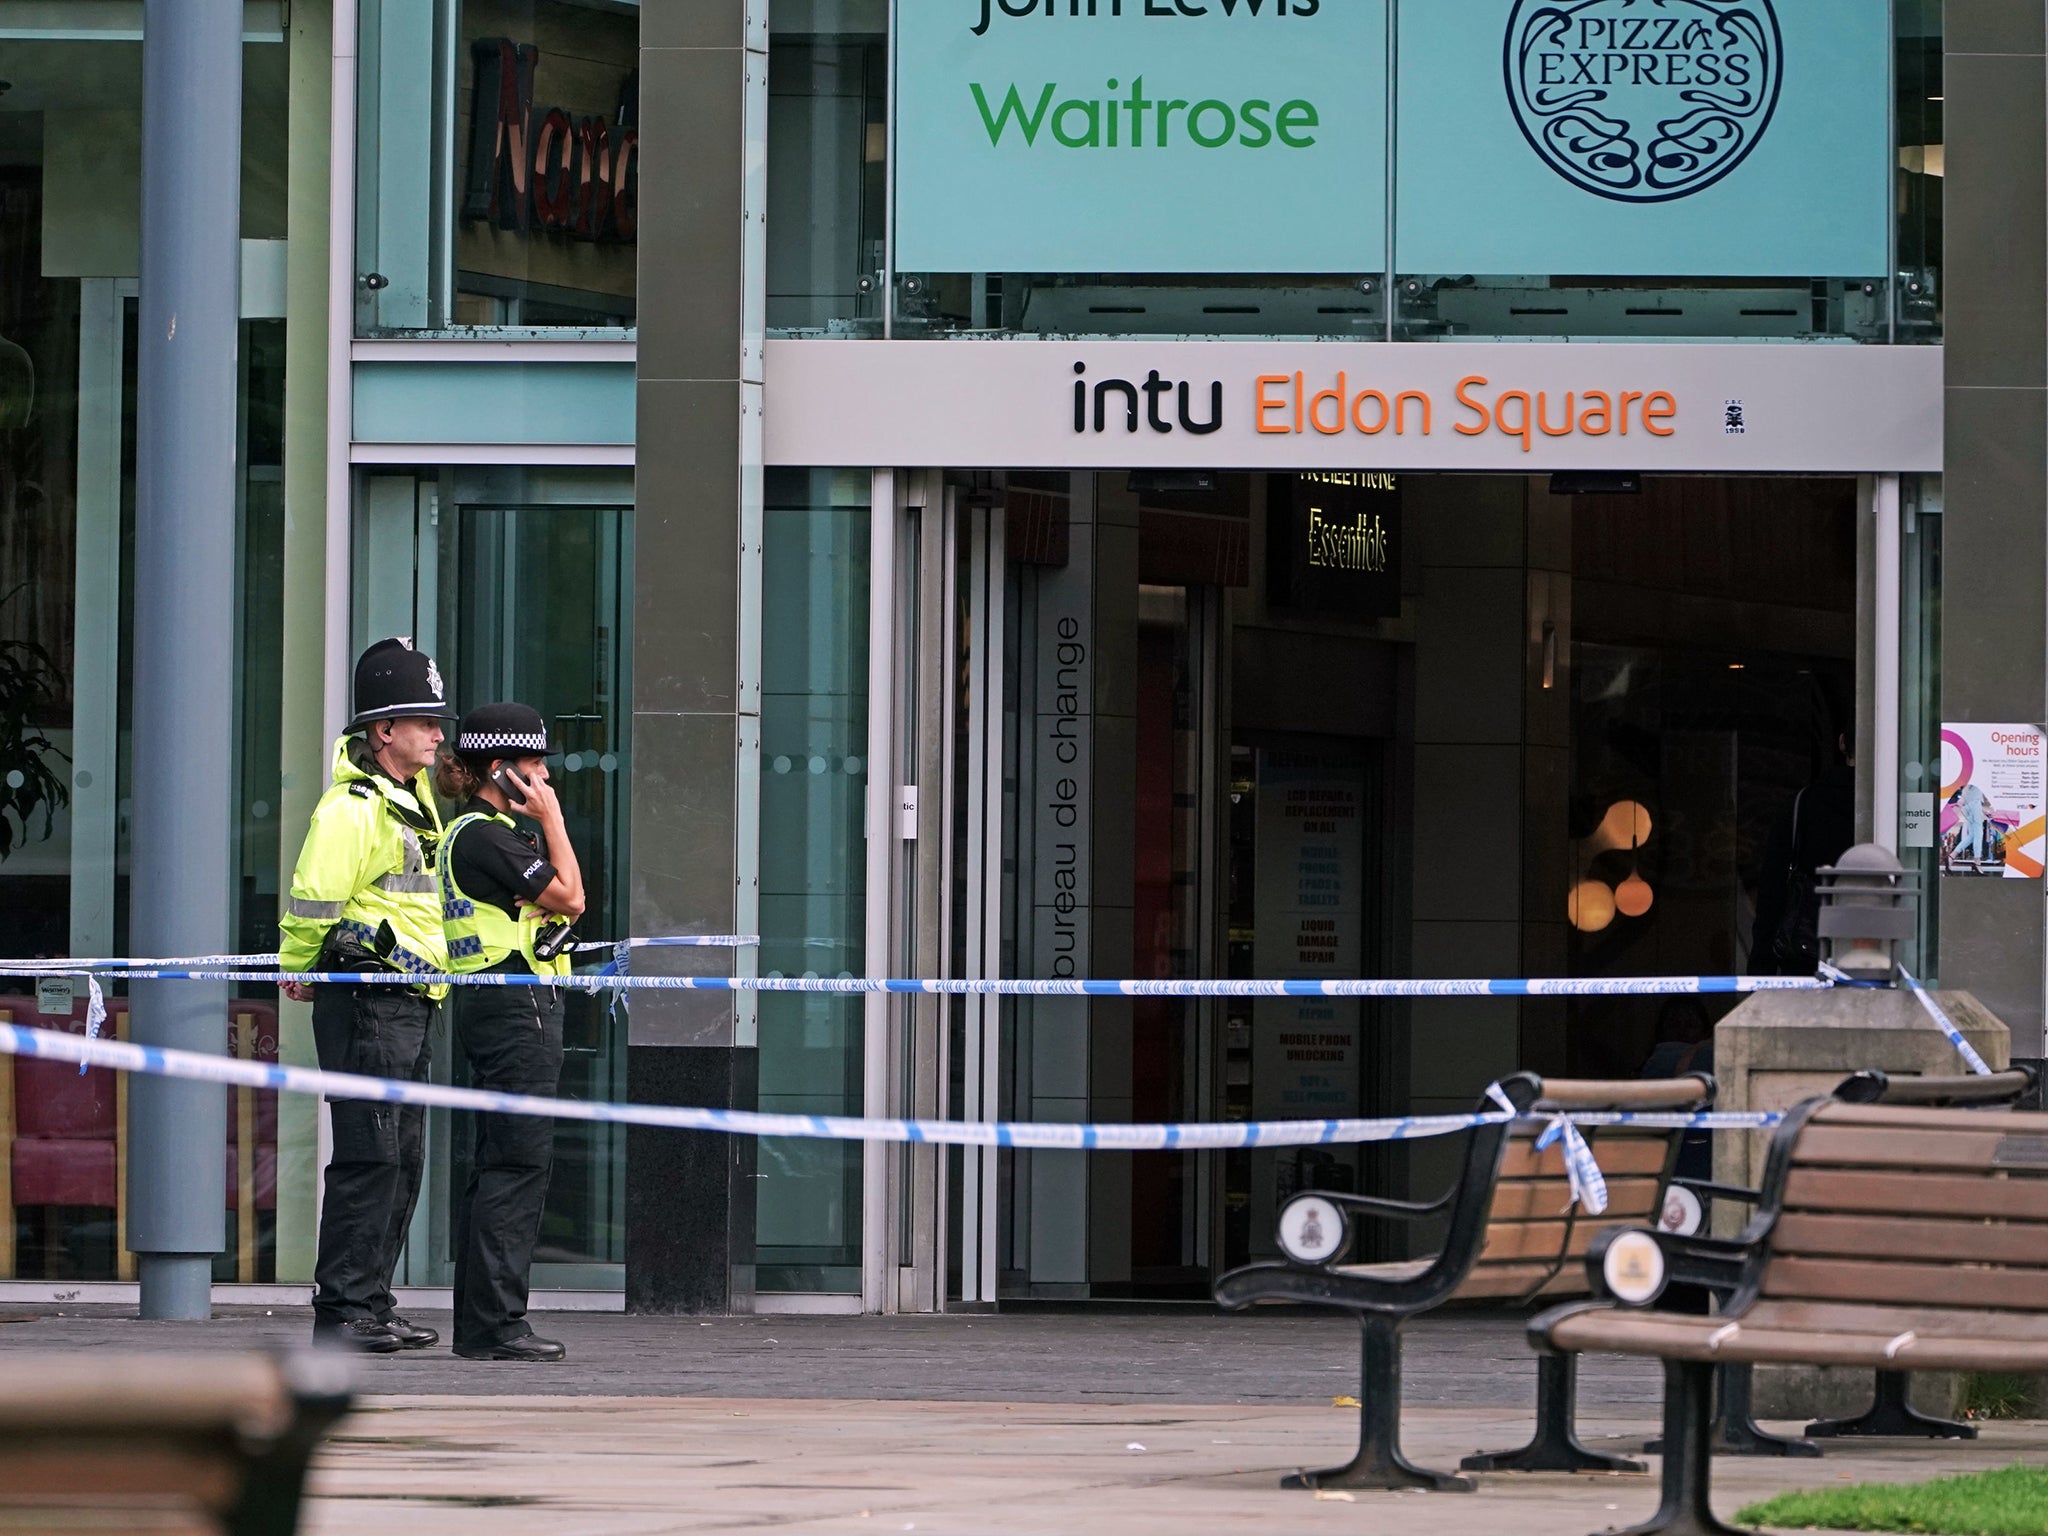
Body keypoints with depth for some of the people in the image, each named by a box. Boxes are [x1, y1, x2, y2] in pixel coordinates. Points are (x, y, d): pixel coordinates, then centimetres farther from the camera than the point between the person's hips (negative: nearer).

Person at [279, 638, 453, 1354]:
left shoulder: (414, 796, 17)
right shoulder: (351, 806, -14)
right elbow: (311, 902, -17)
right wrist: (299, 970, -2)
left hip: (410, 1007, 10)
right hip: (365, 1003, -10)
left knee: (403, 1159, 11)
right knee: (370, 1157, -11)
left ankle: (373, 1307, 16)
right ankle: (342, 1310, -11)